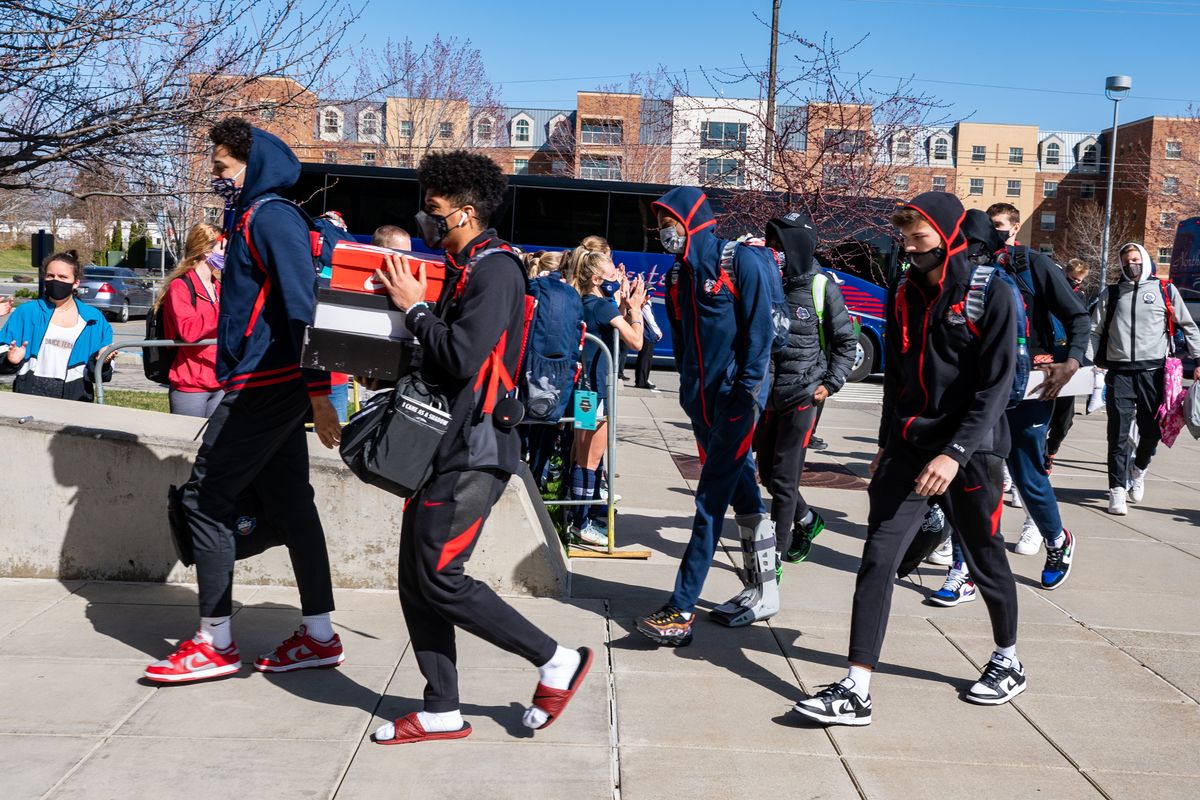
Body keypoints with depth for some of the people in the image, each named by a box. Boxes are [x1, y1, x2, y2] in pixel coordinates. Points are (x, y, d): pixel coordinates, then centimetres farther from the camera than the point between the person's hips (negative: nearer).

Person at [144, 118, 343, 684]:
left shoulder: (271, 218, -12)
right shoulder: (252, 218, 20)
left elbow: (303, 307, -21)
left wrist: (318, 393, -25)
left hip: (265, 387, -10)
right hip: (276, 388, 10)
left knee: (204, 498, -4)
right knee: (288, 503, 10)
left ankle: (215, 644, 3)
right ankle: (318, 636, 16)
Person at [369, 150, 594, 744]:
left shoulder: (495, 268, -13)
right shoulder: (463, 268, 18)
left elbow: (463, 356, -23)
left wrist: (415, 307, -10)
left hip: (474, 450, -10)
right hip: (444, 443, 10)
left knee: (439, 576, -10)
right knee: (416, 577, 8)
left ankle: (557, 662, 4)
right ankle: (441, 712, 17)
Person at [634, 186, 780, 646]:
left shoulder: (741, 263, -9)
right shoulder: (679, 276, 13)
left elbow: (760, 330, -13)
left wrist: (746, 392, -16)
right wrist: (688, 389, 13)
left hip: (737, 398, -7)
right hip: (701, 400, 7)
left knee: (710, 503, -8)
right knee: (742, 495, 14)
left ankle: (682, 611, -9)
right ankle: (763, 595, 24)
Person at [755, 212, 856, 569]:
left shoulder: (822, 287, -7)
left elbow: (845, 342, 2)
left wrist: (830, 384, -8)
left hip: (803, 396, -5)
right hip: (768, 393, 5)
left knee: (783, 478, -4)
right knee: (767, 472, 14)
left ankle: (775, 558, 6)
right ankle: (807, 520, 40)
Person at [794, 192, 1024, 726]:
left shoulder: (992, 295, -9)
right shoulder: (905, 293, 9)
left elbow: (995, 386, -15)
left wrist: (955, 452, -23)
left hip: (968, 453, -4)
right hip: (908, 447, 4)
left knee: (986, 560, 12)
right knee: (877, 560, -7)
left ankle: (1008, 660, 38)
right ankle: (856, 690, -7)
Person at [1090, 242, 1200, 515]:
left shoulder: (1165, 290, 9)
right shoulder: (1111, 293, 13)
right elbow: (1095, 330, 12)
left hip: (1153, 371, 0)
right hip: (1119, 372, 0)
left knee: (1152, 429, 5)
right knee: (1118, 433, -5)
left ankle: (1138, 470, 34)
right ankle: (1118, 489, -1)